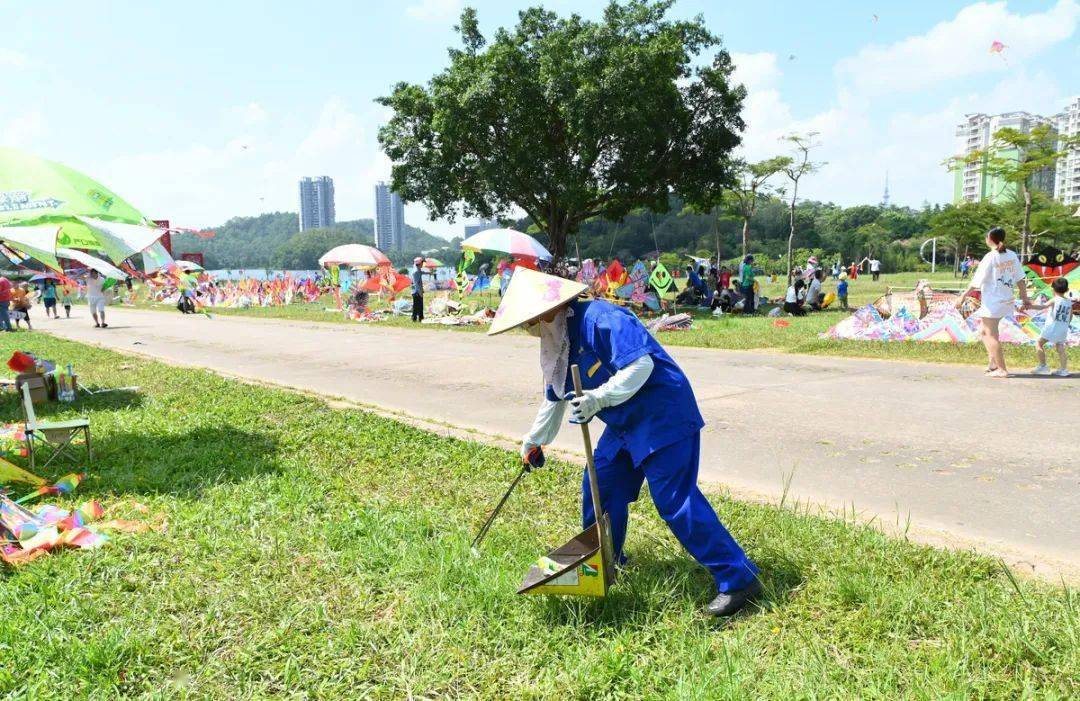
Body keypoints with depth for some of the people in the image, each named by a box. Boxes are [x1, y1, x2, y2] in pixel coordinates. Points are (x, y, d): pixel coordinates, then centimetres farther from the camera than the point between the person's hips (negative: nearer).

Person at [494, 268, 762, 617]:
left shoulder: (599, 319, -22)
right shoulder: (557, 343, 8)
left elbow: (640, 364, -29)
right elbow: (555, 398, 22)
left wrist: (599, 398, -37)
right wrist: (533, 441, 32)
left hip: (664, 415, -10)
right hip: (625, 423, 10)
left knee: (675, 501, -12)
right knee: (599, 486, 13)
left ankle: (739, 579, -2)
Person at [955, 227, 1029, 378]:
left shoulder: (990, 258, -14)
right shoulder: (1012, 256, 5)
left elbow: (976, 282, -14)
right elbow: (1020, 280, 9)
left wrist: (963, 296, -8)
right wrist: (1024, 297, 17)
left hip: (992, 303, -7)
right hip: (1006, 301, 8)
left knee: (992, 336, 0)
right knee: (986, 332, 20)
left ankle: (1002, 369, 2)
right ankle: (993, 363, 17)